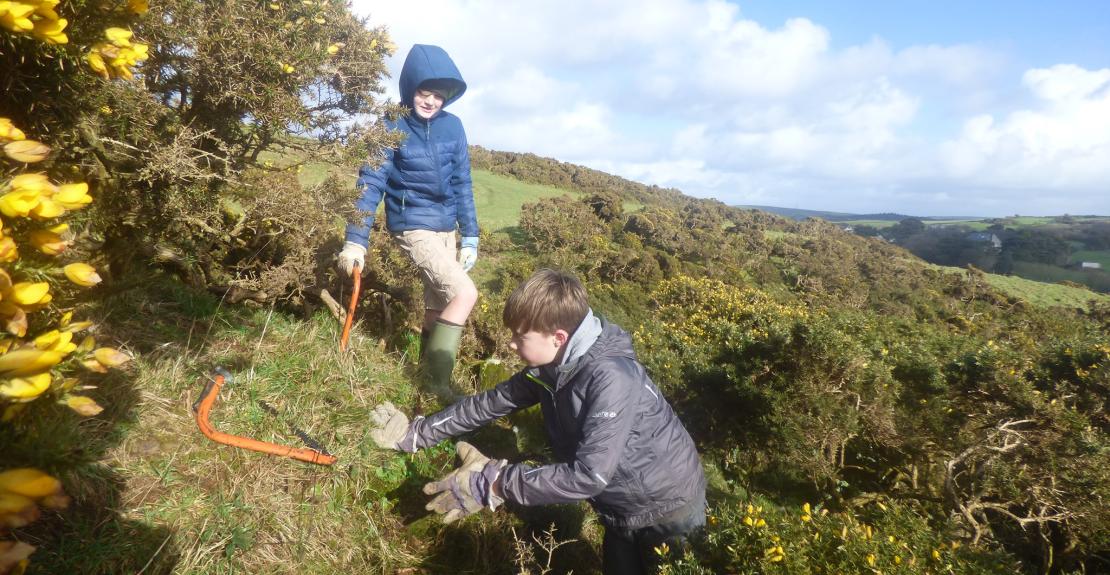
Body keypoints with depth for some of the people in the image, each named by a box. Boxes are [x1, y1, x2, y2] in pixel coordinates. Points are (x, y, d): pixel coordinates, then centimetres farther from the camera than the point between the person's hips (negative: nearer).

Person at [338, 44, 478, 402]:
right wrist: (355, 240, -20)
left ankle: (430, 375, 29)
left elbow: (462, 184, 7)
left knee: (438, 304, 12)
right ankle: (437, 380, -4)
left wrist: (470, 236, 6)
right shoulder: (393, 128, -10)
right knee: (465, 293, -18)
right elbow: (370, 183, -13)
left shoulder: (453, 126, 2)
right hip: (413, 227, -5)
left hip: (446, 227, 6)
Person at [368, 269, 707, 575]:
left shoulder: (610, 377, -35)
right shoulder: (550, 367, -9)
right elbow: (489, 404, -1)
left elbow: (589, 475, -40)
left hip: (666, 507, -7)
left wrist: (495, 482, -37)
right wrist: (415, 434, -1)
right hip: (622, 508, 7)